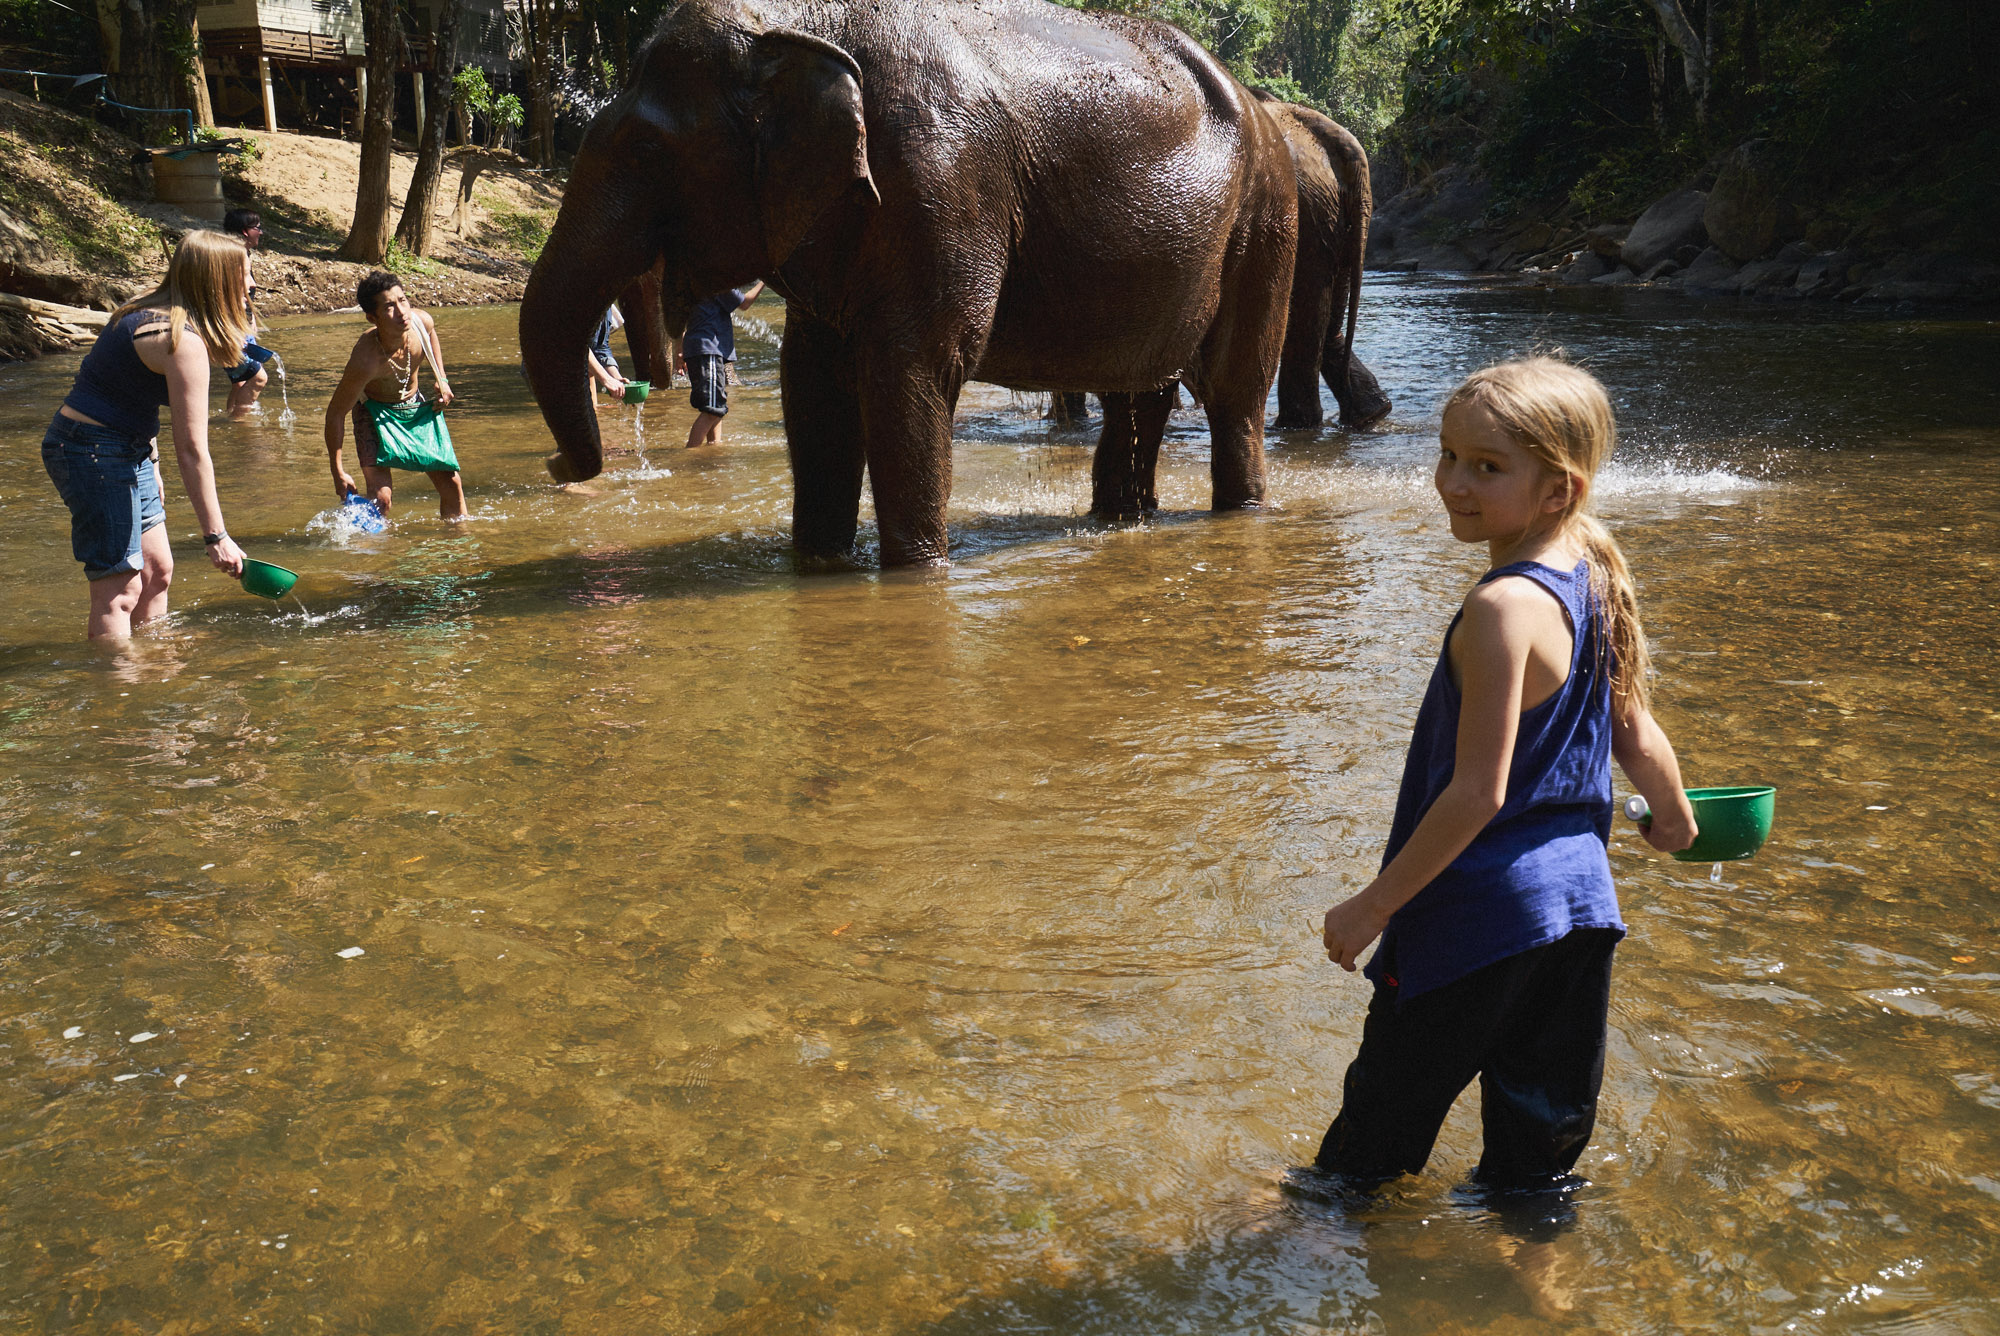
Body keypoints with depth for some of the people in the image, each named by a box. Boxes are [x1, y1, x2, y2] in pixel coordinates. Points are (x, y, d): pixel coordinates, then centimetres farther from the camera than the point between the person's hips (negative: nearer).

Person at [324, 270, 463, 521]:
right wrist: (338, 473, -22)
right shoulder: (365, 361, -38)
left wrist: (440, 378, 0)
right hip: (374, 413, -5)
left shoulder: (422, 321, -23)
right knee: (380, 496, -21)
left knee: (451, 483, 5)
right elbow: (335, 413, -26)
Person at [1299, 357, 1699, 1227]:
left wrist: (1375, 904, -17)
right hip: (1581, 893, 8)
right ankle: (1533, 1188, 38)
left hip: (1481, 906, -7)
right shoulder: (1599, 582, 0)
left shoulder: (1502, 608, -25)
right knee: (1545, 1073, 22)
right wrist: (1674, 819, 30)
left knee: (1402, 1066, 15)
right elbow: (1639, 740, 10)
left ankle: (1354, 1175, 33)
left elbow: (1477, 793, -25)